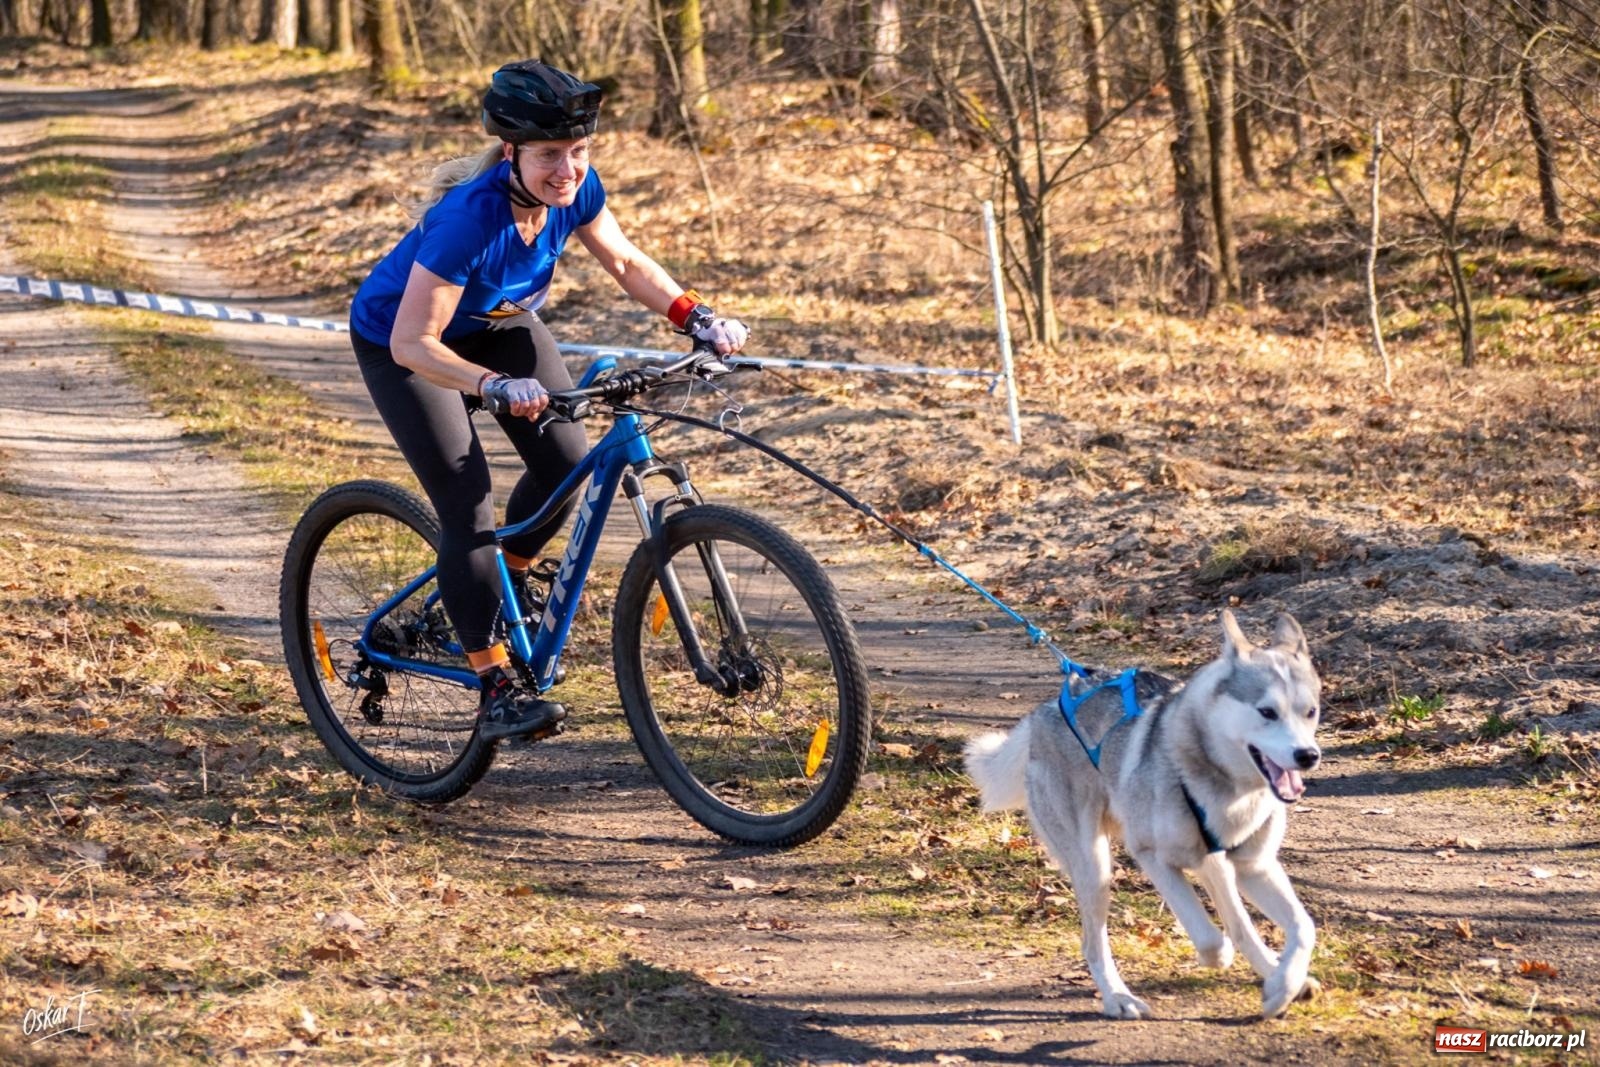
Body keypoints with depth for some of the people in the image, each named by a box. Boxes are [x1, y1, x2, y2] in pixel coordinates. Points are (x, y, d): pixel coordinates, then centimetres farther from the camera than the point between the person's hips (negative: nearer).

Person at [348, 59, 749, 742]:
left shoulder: (574, 190, -23)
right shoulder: (469, 218, -40)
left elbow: (625, 263, -6)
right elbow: (414, 343, -38)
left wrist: (699, 318, -20)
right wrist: (496, 387, -53)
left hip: (496, 323, 6)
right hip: (399, 341, -6)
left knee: (566, 463, -7)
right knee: (467, 502, -15)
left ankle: (510, 581, 25)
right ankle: (495, 691, -11)